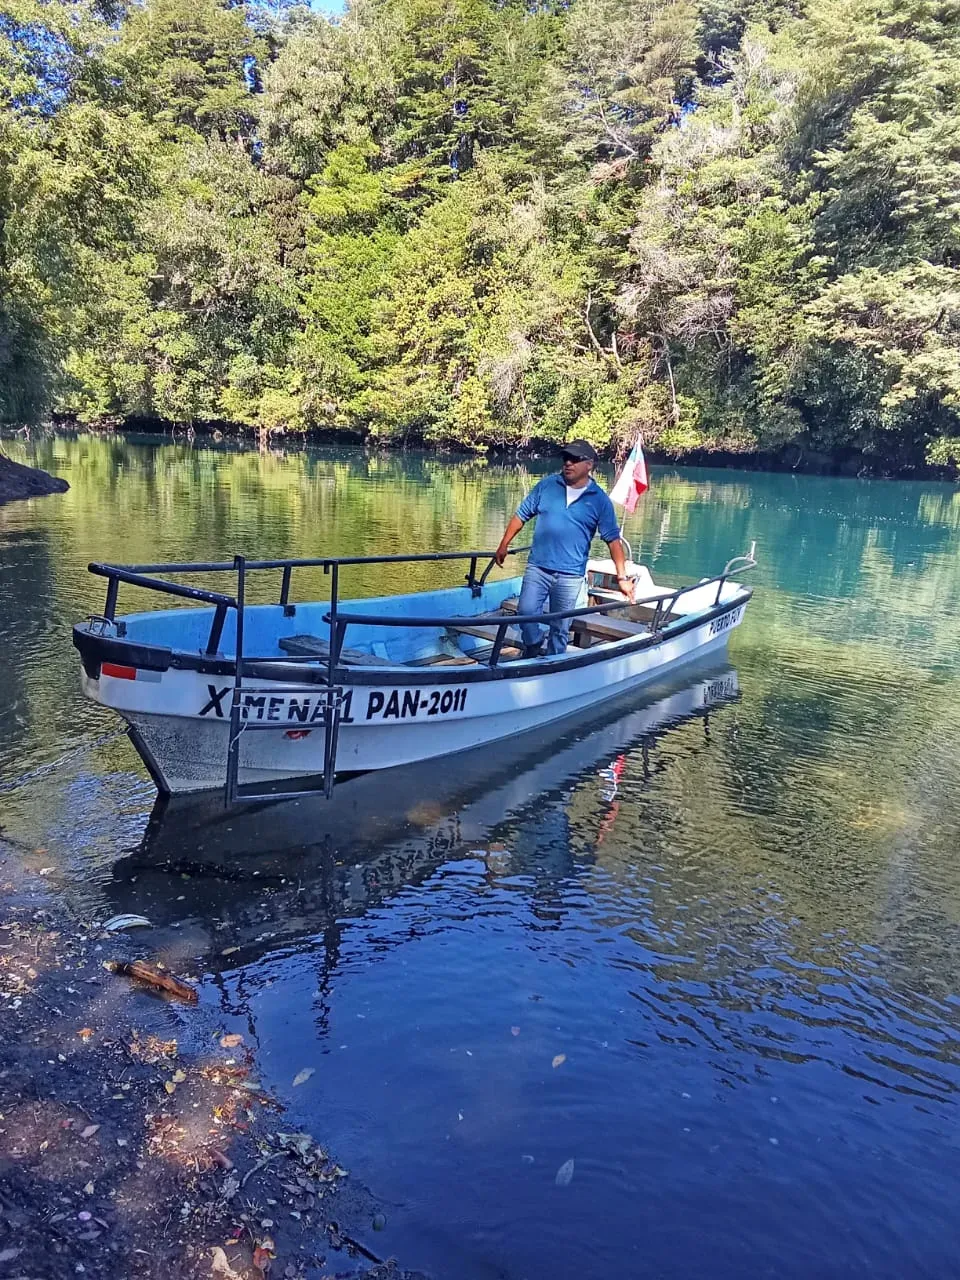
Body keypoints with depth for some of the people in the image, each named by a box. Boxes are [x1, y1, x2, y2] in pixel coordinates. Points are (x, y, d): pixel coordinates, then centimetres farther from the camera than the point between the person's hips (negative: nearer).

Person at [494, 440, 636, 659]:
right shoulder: (546, 485, 2)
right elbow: (521, 515, 9)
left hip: (570, 575, -1)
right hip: (538, 567, 1)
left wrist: (622, 577, -5)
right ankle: (533, 646, 21)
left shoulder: (600, 500, -1)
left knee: (560, 627, 7)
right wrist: (503, 546, 6)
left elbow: (613, 540, 0)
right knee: (525, 611, -8)